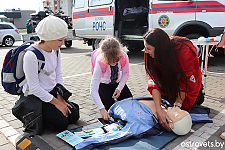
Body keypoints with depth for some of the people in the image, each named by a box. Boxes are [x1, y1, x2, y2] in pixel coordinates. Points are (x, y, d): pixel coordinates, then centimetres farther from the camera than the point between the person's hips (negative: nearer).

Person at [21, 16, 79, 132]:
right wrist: (56, 103, -17)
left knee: (74, 116, 1)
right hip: (34, 97, -7)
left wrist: (60, 98, -3)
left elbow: (59, 75, 4)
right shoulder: (31, 56, -27)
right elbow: (34, 88, -23)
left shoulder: (56, 50, -3)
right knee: (61, 124, -13)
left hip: (52, 91, 7)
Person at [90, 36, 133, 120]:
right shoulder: (100, 62, -36)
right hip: (104, 84, -2)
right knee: (109, 107, -17)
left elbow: (125, 74, -5)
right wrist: (102, 109, -43)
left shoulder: (124, 57, -28)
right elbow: (93, 89, -36)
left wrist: (119, 89, -17)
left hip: (118, 82, 3)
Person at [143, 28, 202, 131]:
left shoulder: (184, 50, -40)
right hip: (171, 76, 4)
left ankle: (199, 93, 18)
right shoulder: (156, 54, -28)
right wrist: (159, 111, -44)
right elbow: (155, 80, -34)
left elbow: (186, 80, -30)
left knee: (184, 106, -7)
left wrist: (177, 105, -30)